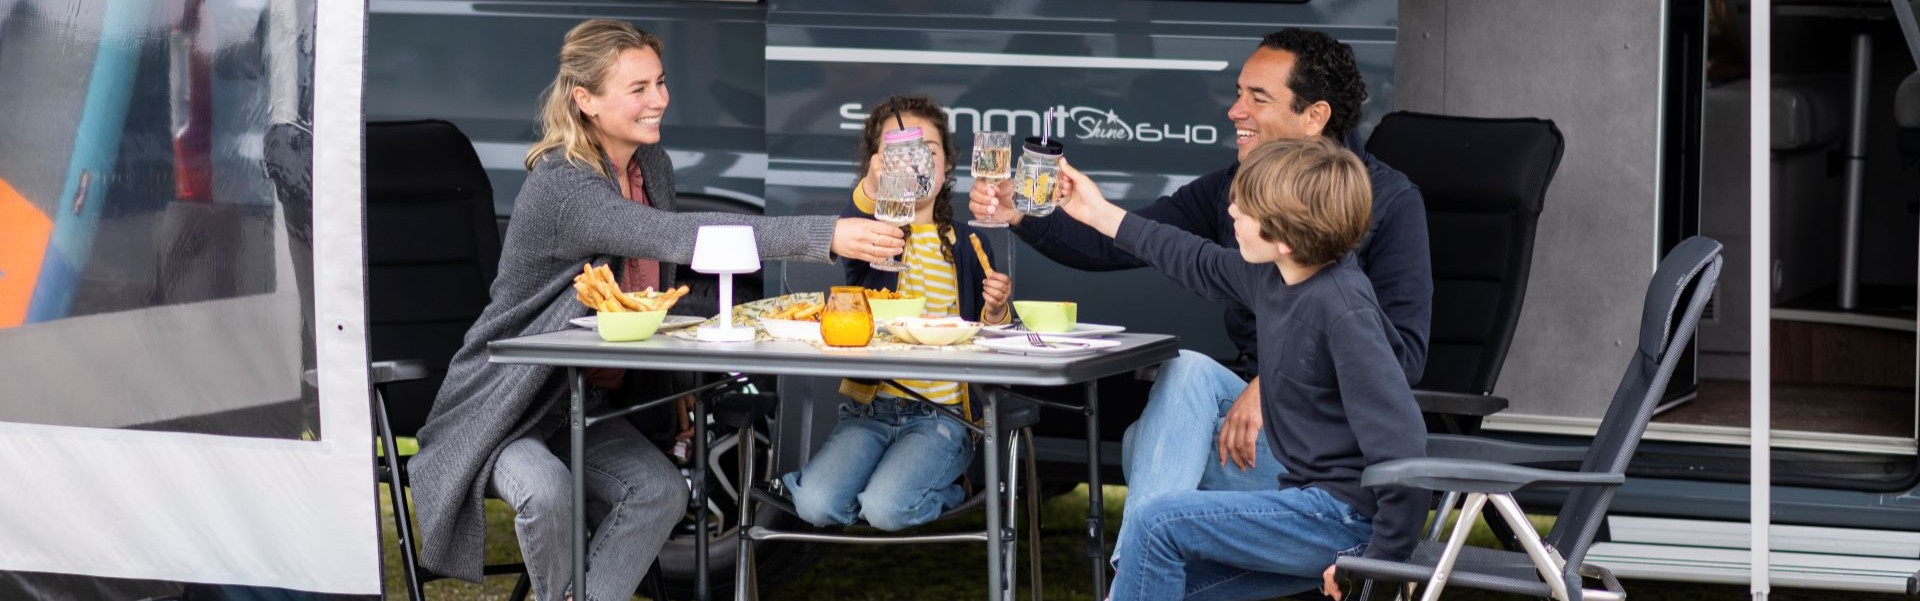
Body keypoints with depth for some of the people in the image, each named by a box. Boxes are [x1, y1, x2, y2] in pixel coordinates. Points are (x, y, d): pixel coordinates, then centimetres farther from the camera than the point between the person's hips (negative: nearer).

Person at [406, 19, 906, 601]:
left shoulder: (652, 165, 1)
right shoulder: (561, 186, -27)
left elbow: (660, 278, 18)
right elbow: (679, 237, -42)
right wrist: (826, 235, -49)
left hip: (583, 401, 7)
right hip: (503, 407, -7)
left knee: (661, 489, -18)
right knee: (545, 491, -34)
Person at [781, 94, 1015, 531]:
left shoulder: (965, 244, 8)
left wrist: (995, 312, -11)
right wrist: (870, 193, -44)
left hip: (940, 415, 0)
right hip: (867, 408, 0)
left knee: (885, 507, -25)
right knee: (815, 504, -23)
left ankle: (941, 491, 7)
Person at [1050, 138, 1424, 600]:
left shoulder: (1343, 310, -24)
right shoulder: (1274, 276, 3)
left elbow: (1400, 450, -28)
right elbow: (1201, 265, 25)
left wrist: (1382, 558, -22)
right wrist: (1100, 214, 31)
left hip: (1345, 517, -9)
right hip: (1312, 498, 9)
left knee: (1156, 524, -14)